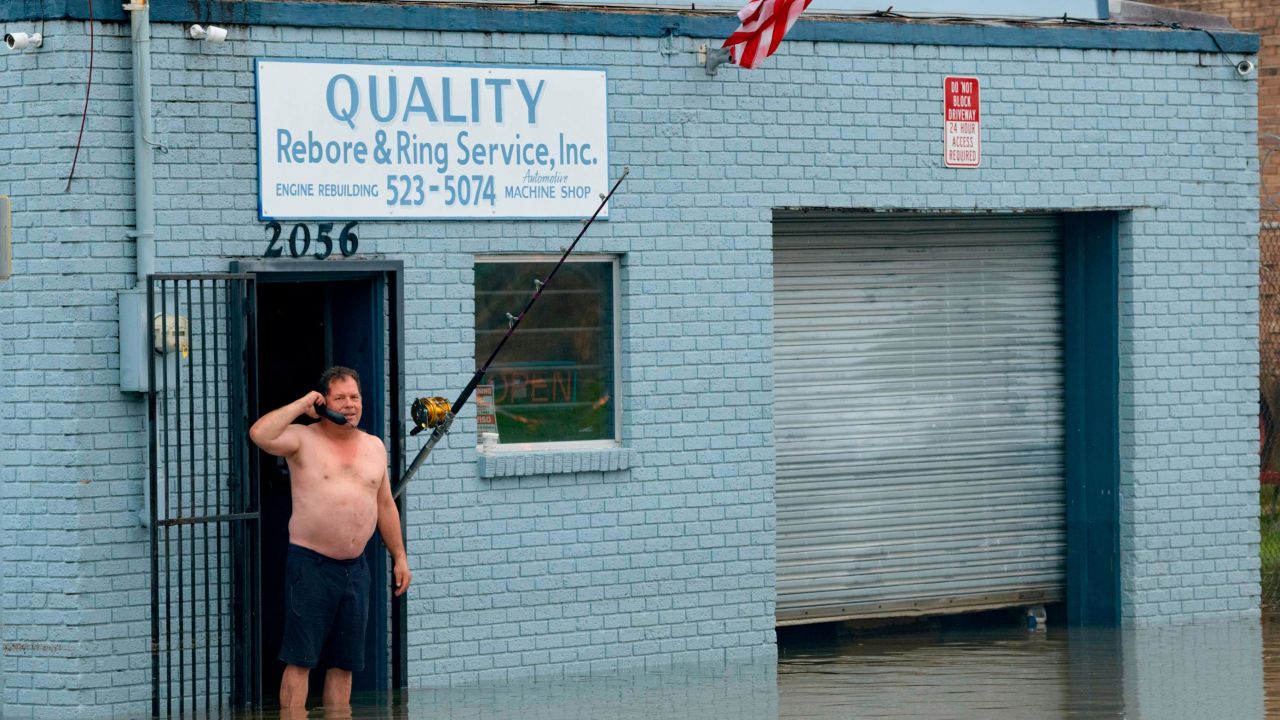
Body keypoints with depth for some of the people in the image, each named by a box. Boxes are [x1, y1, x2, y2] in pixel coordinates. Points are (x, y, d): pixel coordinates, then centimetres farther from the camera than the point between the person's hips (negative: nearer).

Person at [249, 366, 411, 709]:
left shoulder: (374, 446, 14)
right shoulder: (303, 439, -3)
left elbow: (385, 506, 20)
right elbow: (259, 434, -22)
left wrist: (399, 557, 17)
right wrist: (302, 405, -14)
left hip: (355, 568, 5)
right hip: (310, 565, -5)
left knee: (344, 663, 10)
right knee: (300, 659, -7)